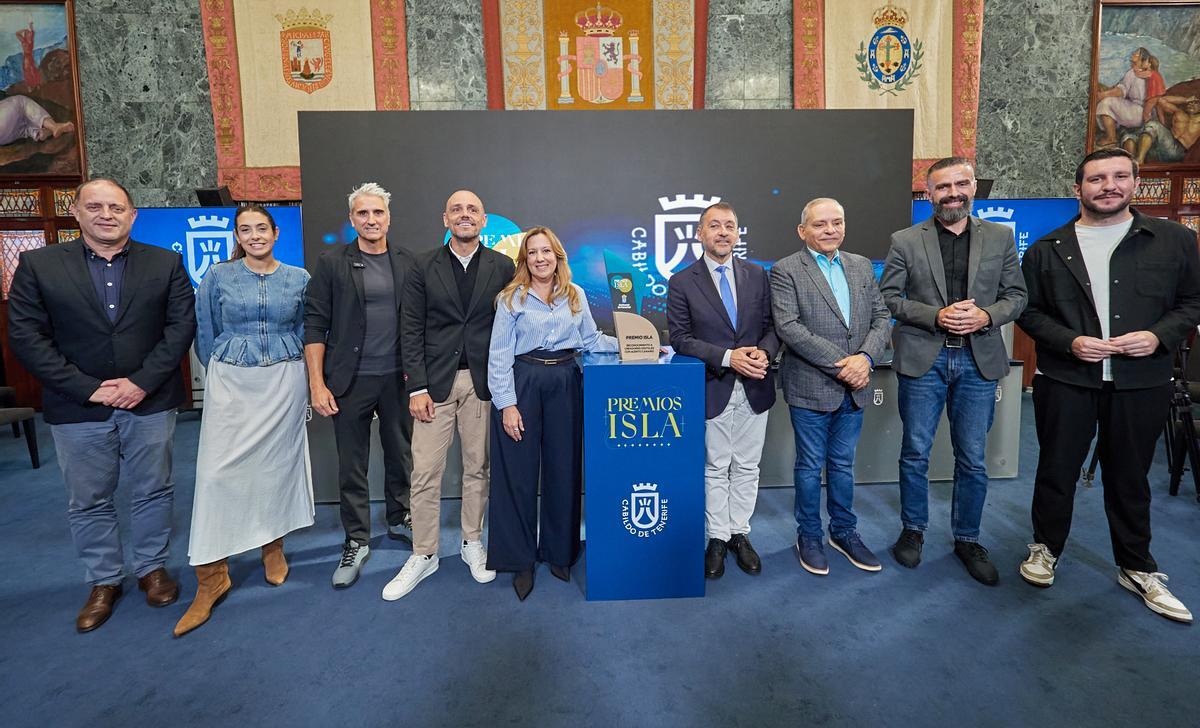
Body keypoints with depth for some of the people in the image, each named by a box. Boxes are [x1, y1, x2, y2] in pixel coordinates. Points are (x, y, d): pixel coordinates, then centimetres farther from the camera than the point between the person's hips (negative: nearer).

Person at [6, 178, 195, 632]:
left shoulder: (166, 263, 1)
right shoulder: (38, 264, 1)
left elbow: (181, 325, -5)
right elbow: (25, 336, -4)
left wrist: (142, 382, -13)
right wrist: (87, 388, -12)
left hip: (150, 403, 0)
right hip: (79, 407, 1)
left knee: (152, 492, 12)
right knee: (88, 502, 12)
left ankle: (152, 568, 31)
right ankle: (103, 581, 30)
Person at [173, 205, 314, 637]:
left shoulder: (298, 278, 4)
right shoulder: (218, 277, 2)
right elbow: (206, 334, 10)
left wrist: (296, 377, 9)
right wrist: (220, 374, 13)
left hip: (285, 383, 1)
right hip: (231, 384, -1)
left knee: (278, 464, 8)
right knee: (219, 470, -6)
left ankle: (274, 546, 29)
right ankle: (211, 576, 4)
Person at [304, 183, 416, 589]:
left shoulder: (408, 264, 5)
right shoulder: (332, 263, -1)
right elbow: (315, 325, -3)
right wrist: (317, 383, -9)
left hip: (399, 378, 2)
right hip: (350, 381, -2)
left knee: (401, 455, 13)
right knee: (352, 464, 7)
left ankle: (399, 520, 34)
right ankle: (356, 542, 22)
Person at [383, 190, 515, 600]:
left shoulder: (502, 267, 4)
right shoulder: (425, 267, 4)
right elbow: (411, 330, 1)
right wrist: (417, 388, -6)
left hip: (482, 381, 0)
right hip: (436, 380, 0)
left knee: (478, 467, 10)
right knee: (425, 472, 2)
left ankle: (472, 543, 28)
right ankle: (423, 555, 18)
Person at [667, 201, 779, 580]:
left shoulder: (757, 275, 6)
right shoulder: (682, 282, -4)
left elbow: (771, 325, 6)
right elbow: (680, 338, -9)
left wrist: (764, 351, -16)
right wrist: (728, 358, -20)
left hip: (754, 388, 3)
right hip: (713, 389, -3)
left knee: (746, 468, 13)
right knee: (715, 469, 10)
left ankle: (739, 534, 30)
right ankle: (717, 538, 25)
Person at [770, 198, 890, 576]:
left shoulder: (862, 266, 10)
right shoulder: (785, 271, -8)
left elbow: (881, 316, 6)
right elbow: (788, 327, -18)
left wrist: (865, 357, -13)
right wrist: (839, 365, -19)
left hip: (853, 388, 5)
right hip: (811, 388, -5)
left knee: (843, 465, 18)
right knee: (811, 467, 9)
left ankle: (844, 532, 34)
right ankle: (809, 537, 26)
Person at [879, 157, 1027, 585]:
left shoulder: (1000, 237, 7)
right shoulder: (906, 241, 0)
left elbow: (1016, 295, 8)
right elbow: (887, 297, -2)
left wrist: (986, 316, -13)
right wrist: (936, 315, -16)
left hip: (979, 360, 2)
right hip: (922, 359, -2)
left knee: (972, 459, 9)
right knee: (915, 453, 8)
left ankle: (967, 539, 27)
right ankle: (913, 530, 27)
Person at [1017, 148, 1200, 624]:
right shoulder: (1047, 250, 0)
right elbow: (1029, 311, 1)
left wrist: (1159, 336, -12)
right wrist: (1070, 342, -14)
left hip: (1141, 383, 1)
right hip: (1065, 381, -1)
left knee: (1130, 477, 14)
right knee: (1056, 471, 9)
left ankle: (1137, 569, 30)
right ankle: (1047, 548, 29)